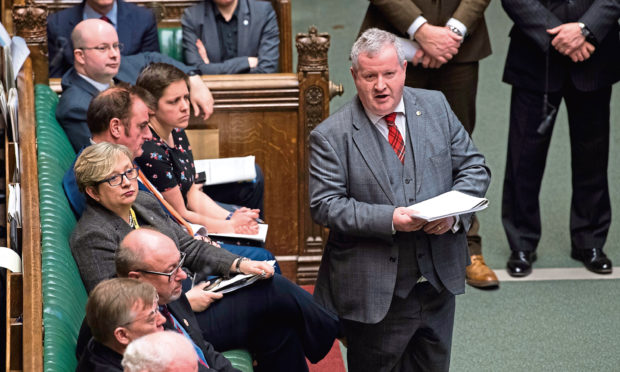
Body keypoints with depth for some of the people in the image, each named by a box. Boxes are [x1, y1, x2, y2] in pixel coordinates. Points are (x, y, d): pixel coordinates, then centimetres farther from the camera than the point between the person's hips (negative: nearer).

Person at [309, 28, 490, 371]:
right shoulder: (330, 136, -8)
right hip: (375, 293, -4)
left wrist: (454, 211, -13)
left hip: (439, 277, 4)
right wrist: (388, 219, -25)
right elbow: (325, 205, -14)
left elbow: (474, 168, 7)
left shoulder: (436, 107, 4)